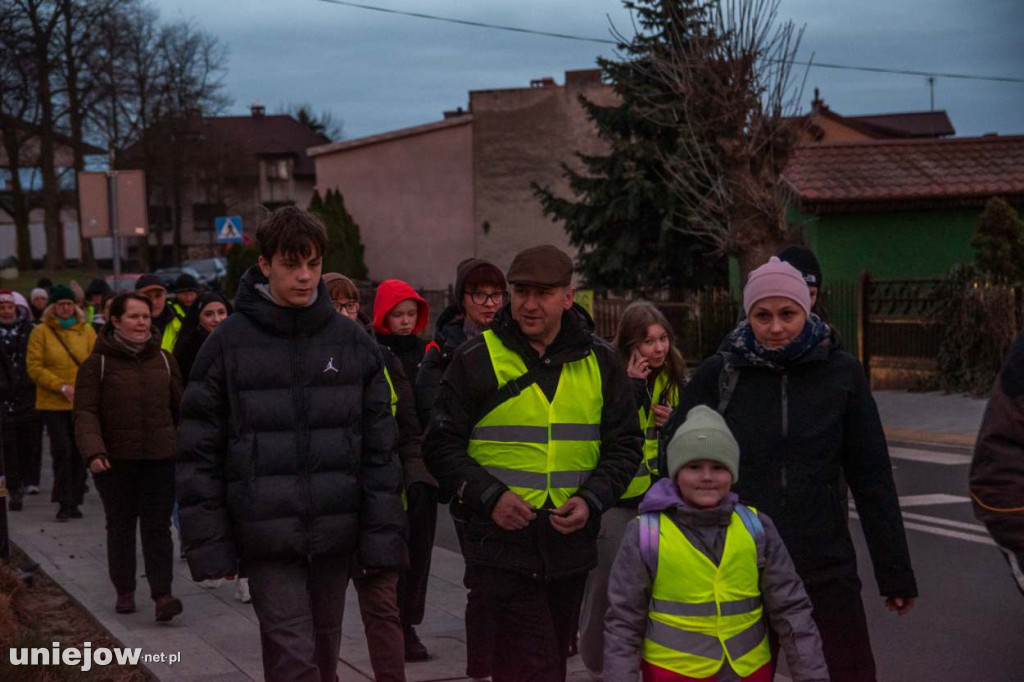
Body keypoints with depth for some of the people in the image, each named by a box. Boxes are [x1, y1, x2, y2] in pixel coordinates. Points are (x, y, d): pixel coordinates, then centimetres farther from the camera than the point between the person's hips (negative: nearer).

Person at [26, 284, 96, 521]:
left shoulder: (86, 330, 7)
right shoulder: (41, 332, 0)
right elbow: (34, 368, -4)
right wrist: (62, 387, -14)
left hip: (83, 403, 2)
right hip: (53, 403, -2)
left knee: (79, 453, 5)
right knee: (62, 451, -8)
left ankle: (74, 501, 15)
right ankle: (64, 503, -2)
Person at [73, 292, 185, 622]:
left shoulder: (163, 360, 9)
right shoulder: (97, 363, -2)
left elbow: (180, 406, 16)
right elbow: (85, 412, -7)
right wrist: (93, 452, -21)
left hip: (160, 458, 1)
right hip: (116, 460, -1)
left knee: (158, 527, -4)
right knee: (120, 527, 9)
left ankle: (162, 595, -8)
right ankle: (124, 591, 23)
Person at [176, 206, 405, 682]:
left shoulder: (353, 342, 5)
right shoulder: (229, 343, -2)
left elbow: (379, 446, 5)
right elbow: (198, 451, -1)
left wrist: (383, 534, -1)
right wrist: (208, 544, -5)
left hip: (335, 534, 3)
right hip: (267, 534, -3)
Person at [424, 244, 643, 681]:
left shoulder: (600, 362, 6)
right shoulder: (477, 359, -2)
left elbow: (624, 445, 9)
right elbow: (442, 445, -1)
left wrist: (591, 499, -8)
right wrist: (489, 496, -16)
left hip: (571, 543, 4)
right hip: (501, 541, -4)